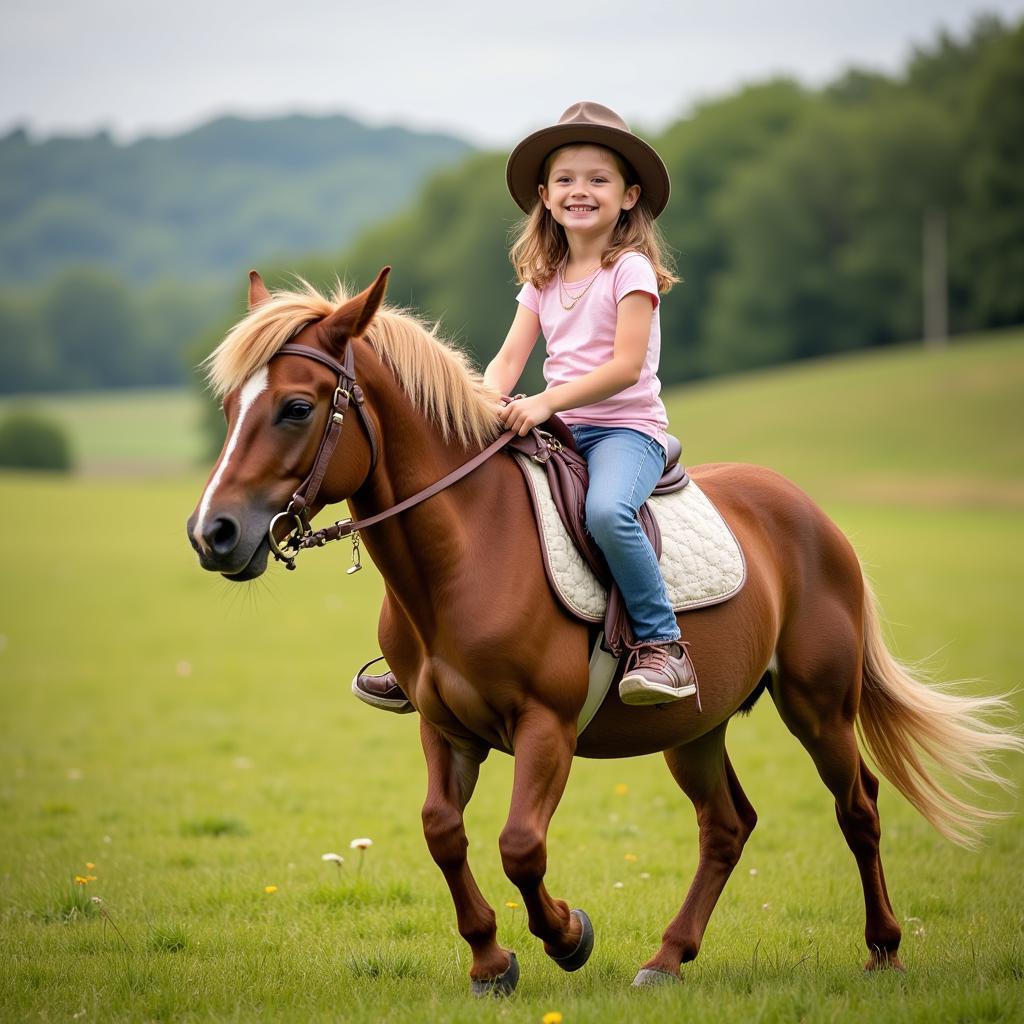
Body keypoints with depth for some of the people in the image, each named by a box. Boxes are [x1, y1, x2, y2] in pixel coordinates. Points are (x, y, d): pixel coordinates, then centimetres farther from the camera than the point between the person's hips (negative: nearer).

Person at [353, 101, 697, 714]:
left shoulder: (631, 269, -7)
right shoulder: (544, 278, 13)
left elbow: (626, 367, -17)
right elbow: (509, 359, 6)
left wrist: (545, 402, -25)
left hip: (628, 428, -7)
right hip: (560, 430, 7)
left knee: (606, 511, -38)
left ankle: (663, 645, -26)